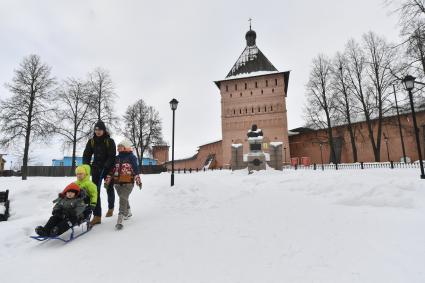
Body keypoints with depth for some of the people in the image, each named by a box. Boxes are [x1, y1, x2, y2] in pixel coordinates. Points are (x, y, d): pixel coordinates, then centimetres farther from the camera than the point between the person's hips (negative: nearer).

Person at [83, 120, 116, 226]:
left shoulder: (109, 141, -7)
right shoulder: (91, 141, 4)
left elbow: (112, 156, -13)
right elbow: (86, 155, 6)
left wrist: (105, 166, -24)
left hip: (108, 168, -2)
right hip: (96, 168, 3)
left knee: (109, 189, 12)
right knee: (95, 191, -5)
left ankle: (110, 208, 37)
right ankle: (97, 216, 0)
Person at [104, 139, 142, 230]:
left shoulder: (131, 157, -6)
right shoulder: (117, 158, 10)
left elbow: (136, 169, -10)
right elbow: (112, 170, 15)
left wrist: (138, 180, -15)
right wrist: (107, 180, 14)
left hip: (128, 183, -6)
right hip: (118, 183, 6)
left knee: (123, 199, -14)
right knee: (123, 199, 20)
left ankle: (120, 220, -13)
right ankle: (128, 212, 41)